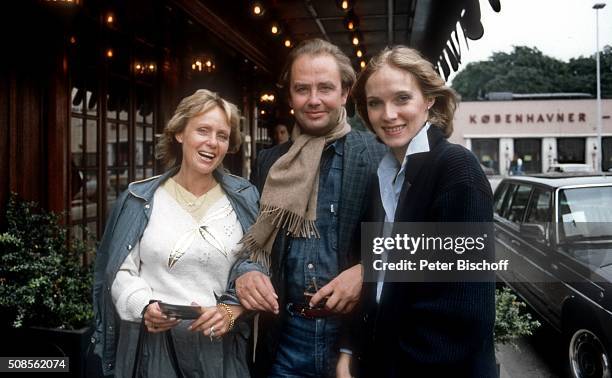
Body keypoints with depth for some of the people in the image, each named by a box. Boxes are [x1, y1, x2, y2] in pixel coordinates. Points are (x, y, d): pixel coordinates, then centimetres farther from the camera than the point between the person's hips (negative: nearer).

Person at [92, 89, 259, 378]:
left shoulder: (244, 199, 1)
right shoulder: (141, 199, 0)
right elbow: (122, 271, 0)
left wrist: (230, 311, -18)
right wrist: (145, 307, -17)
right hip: (153, 344, 0)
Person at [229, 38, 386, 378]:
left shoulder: (379, 156, -8)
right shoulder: (270, 162, 4)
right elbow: (253, 239, 9)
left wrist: (366, 271, -19)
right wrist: (246, 271, -10)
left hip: (357, 333, -3)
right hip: (285, 335, 3)